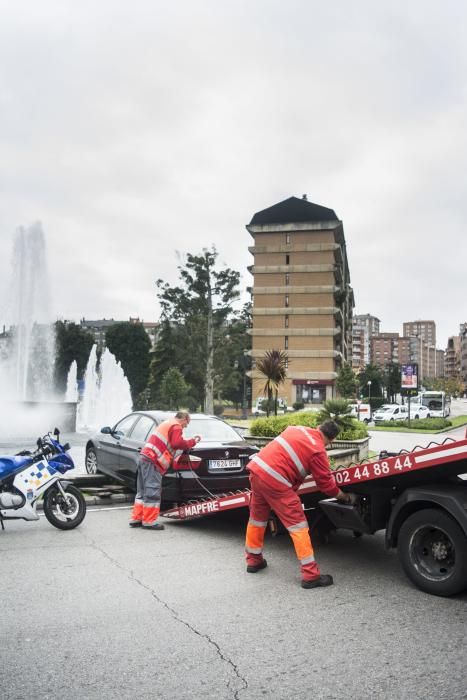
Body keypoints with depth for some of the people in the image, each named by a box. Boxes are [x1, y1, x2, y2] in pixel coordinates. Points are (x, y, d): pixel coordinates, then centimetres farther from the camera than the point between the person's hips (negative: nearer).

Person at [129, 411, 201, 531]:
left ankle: (136, 519, 18)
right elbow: (177, 443, -16)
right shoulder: (176, 427, -4)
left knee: (143, 492, 14)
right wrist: (192, 442, -3)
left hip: (144, 458, 10)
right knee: (152, 492, -7)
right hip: (152, 462, -10)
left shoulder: (166, 424, 26)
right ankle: (149, 522, -5)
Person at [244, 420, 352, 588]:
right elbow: (326, 484, 3)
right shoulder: (318, 451, -4)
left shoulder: (297, 429, 15)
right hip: (275, 481, -8)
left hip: (256, 468, 8)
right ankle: (311, 575, 3)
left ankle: (253, 560, 37)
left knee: (257, 518, 24)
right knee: (298, 525, 1)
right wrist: (344, 497, 19)